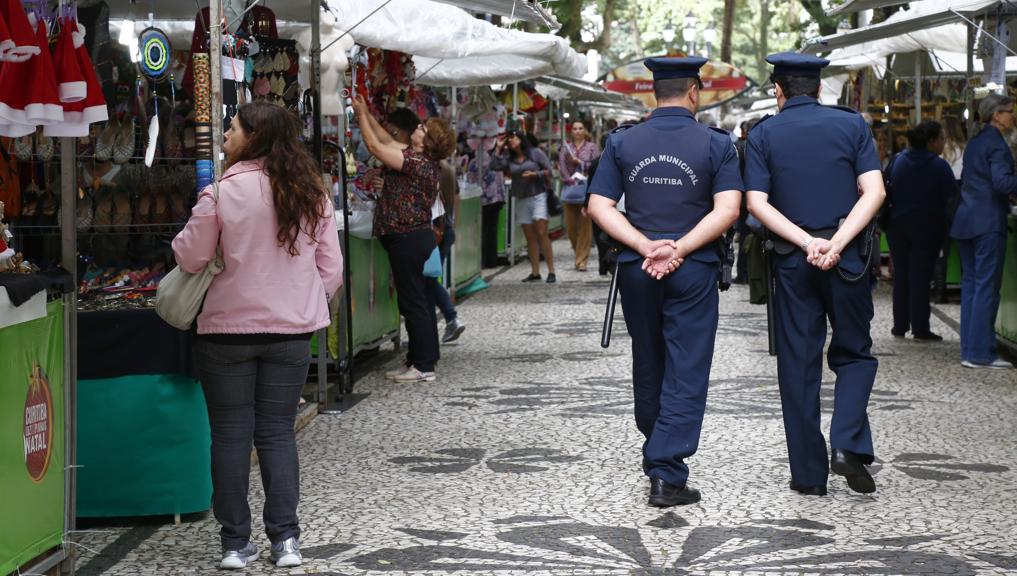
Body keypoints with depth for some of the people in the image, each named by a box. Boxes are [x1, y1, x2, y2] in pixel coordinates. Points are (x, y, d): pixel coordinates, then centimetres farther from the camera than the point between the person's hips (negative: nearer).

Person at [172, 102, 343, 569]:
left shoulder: (222, 192, -12)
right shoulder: (312, 194, 1)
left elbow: (190, 258, -5)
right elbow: (331, 268, 3)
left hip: (228, 329, -3)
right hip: (292, 330, 3)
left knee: (231, 434, 6)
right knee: (277, 431, 11)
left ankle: (235, 543, 9)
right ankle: (285, 538, 7)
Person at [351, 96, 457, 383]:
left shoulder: (416, 162, -18)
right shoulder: (423, 160, 10)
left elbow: (375, 147, -15)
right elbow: (386, 141, 20)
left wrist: (361, 115, -5)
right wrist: (367, 114, 18)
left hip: (408, 240, -10)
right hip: (419, 237, 10)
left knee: (413, 303, -5)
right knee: (421, 302, 13)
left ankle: (423, 366, -2)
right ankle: (420, 360, 20)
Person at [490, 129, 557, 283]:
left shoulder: (535, 153, 1)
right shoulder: (509, 158, 12)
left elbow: (549, 171, 0)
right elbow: (495, 166, -2)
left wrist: (535, 174, -15)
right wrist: (499, 148, 1)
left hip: (538, 196, -5)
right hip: (521, 200, 5)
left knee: (542, 233, -12)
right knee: (530, 237, 4)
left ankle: (551, 271, -10)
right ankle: (535, 272, 6)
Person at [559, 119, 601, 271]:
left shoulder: (592, 147, 6)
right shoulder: (566, 147, 12)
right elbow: (561, 166, 3)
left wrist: (579, 162, -8)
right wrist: (570, 180, -10)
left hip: (587, 189, -3)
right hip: (570, 188, 3)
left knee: (585, 225, -6)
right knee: (570, 226, 2)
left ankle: (582, 260, -4)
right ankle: (579, 254, 22)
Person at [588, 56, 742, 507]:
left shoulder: (622, 142, 3)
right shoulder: (716, 144, -4)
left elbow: (599, 206, -3)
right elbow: (727, 209, -13)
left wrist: (645, 246, -10)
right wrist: (679, 249, -14)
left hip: (637, 268, 3)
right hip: (694, 270, -3)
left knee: (647, 364, 19)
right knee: (686, 370, 0)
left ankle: (656, 453, 36)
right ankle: (667, 474, -7)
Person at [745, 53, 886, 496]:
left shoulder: (763, 135, 3)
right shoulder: (851, 124, 3)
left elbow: (757, 203, -7)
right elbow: (873, 191, -8)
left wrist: (807, 242, -11)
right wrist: (837, 243, -14)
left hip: (792, 261, 0)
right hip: (847, 259, 0)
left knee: (798, 364, 7)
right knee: (853, 353, 14)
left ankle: (809, 473, 9)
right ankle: (848, 445, -8)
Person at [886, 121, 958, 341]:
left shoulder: (898, 161, 0)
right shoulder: (939, 166, -13)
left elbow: (887, 193, 6)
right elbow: (952, 197, -10)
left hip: (898, 224, 4)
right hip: (927, 227, -4)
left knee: (901, 274, 12)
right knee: (920, 276, 0)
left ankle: (900, 325, 15)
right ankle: (920, 328, 1)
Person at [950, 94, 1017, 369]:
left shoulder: (975, 142, 16)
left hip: (965, 221, 9)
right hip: (988, 222, -9)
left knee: (970, 284, 10)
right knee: (987, 287, -6)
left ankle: (969, 351, 11)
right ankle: (980, 353, -6)